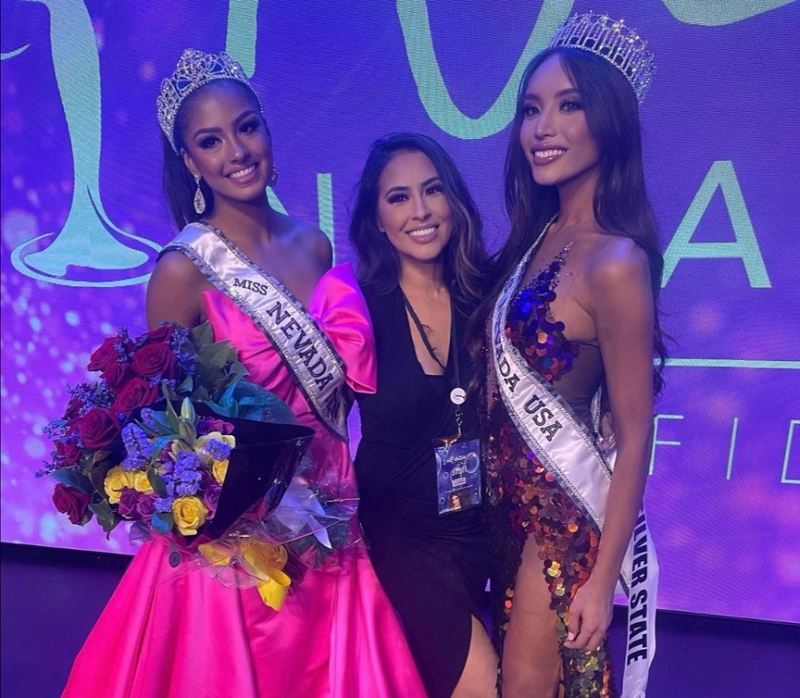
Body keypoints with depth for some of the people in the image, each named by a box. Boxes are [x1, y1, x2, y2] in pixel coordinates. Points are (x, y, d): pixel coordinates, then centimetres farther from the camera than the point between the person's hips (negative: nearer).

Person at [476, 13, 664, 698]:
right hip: (513, 495, 8)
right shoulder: (537, 234, 2)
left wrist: (602, 578, -14)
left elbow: (634, 436, -18)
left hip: (568, 510, -8)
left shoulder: (615, 263, -22)